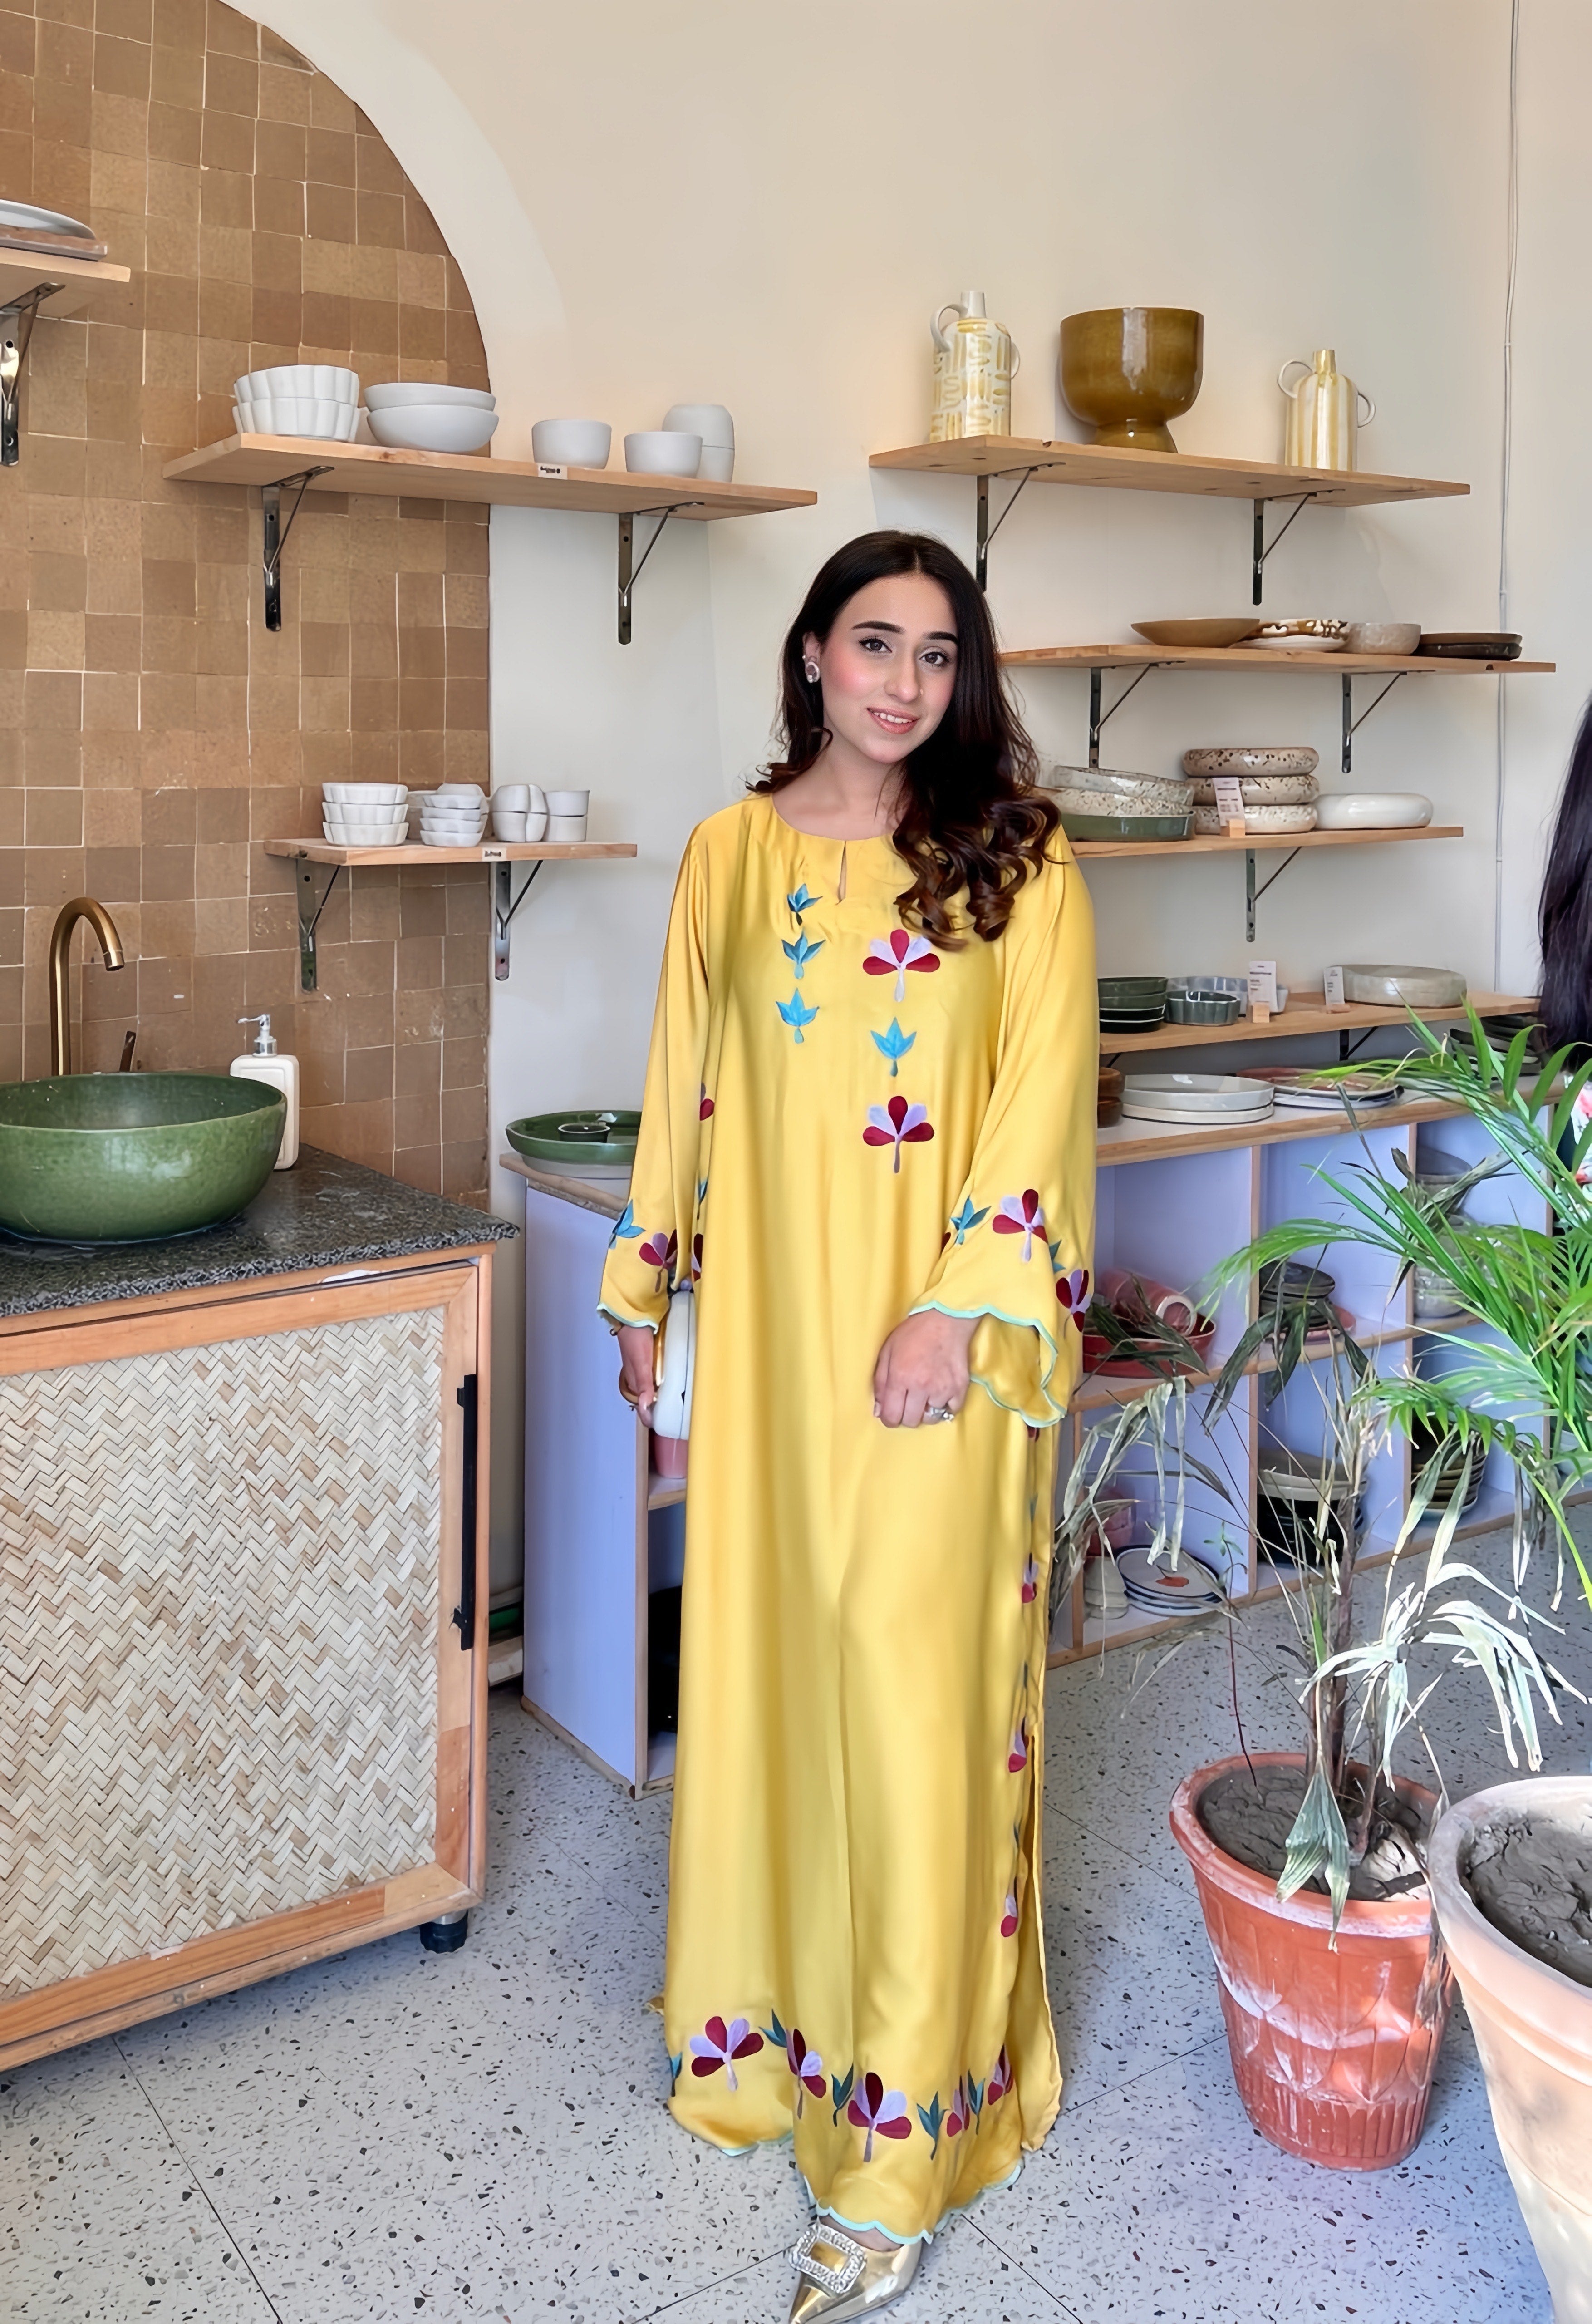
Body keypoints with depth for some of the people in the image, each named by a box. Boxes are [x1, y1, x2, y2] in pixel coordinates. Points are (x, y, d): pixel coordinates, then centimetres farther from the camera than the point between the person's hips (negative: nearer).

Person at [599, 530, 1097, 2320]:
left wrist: (960, 1304, -16)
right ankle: (782, 2001, 34)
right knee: (766, 1646, 11)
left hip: (941, 1323, -3)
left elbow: (1043, 1087, -8)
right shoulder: (729, 853, 8)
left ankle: (902, 2133, 9)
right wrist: (647, 1288, 13)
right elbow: (684, 1079, 12)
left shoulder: (1013, 857, -2)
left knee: (915, 1669, -2)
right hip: (772, 1312, 3)